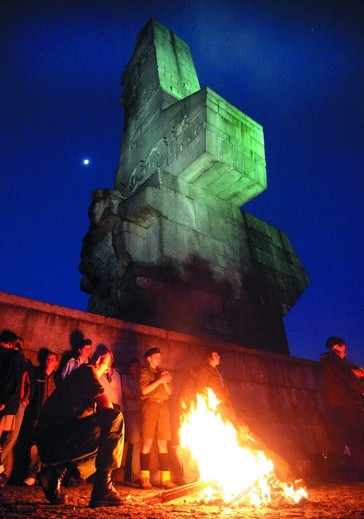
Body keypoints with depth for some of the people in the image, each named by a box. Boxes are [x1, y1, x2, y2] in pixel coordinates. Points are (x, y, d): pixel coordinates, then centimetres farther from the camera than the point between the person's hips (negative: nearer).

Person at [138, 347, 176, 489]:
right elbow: (144, 391, -10)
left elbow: (169, 392, 13)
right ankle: (144, 478, 2)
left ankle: (165, 478, 7)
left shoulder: (163, 372, 18)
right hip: (150, 406, -4)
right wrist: (159, 380, -13)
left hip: (163, 408, 4)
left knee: (163, 443, 4)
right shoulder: (144, 372, 5)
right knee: (147, 442, -6)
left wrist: (165, 382, -5)